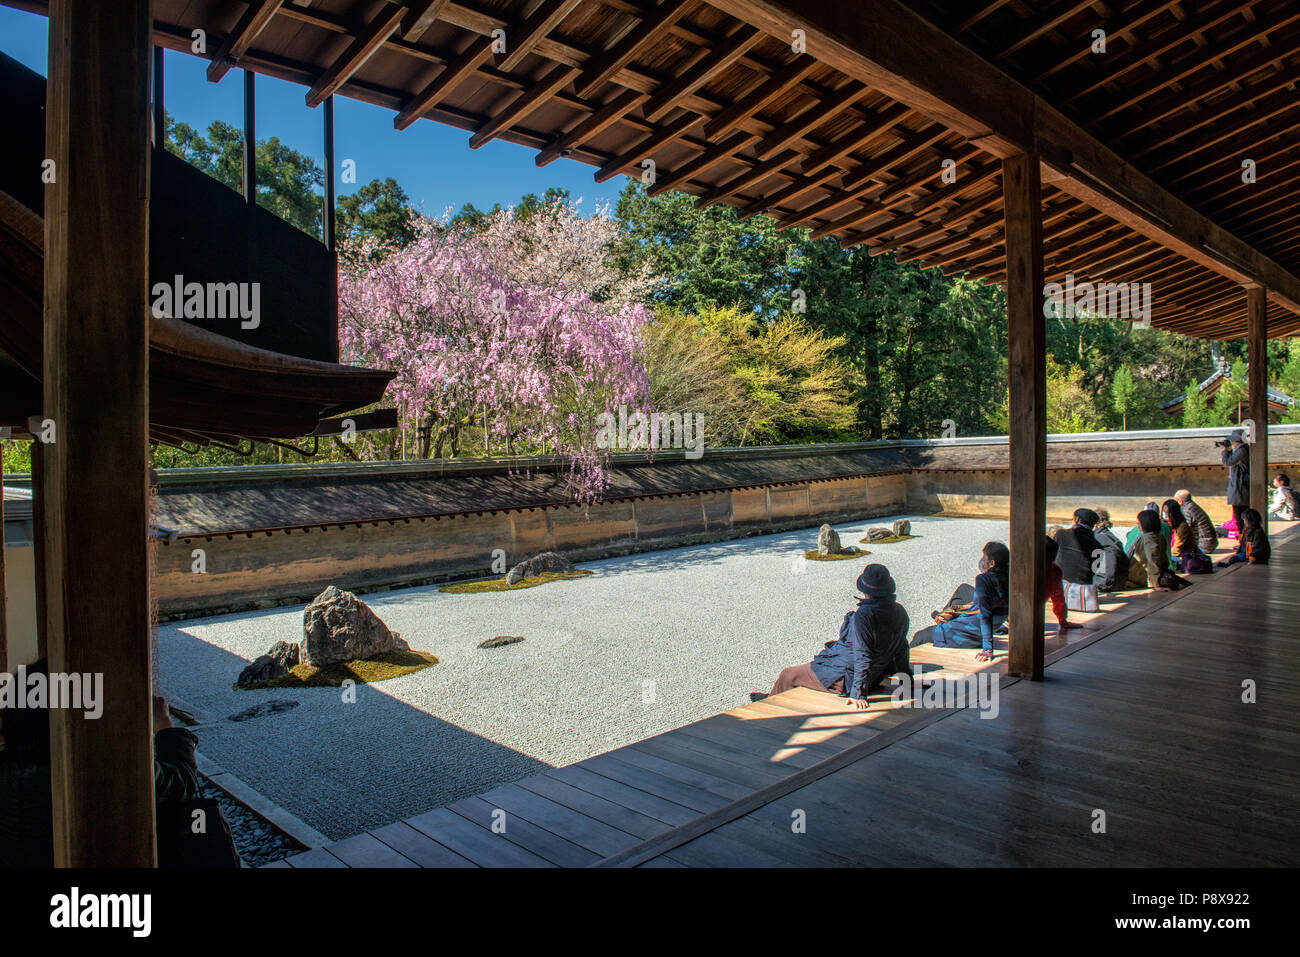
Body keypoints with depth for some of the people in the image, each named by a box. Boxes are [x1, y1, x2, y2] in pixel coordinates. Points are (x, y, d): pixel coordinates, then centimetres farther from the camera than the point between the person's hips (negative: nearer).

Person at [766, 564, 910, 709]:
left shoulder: (863, 615, -29)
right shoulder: (900, 612, -5)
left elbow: (862, 656, -28)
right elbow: (902, 649, 8)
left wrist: (858, 694, -22)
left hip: (844, 678, -9)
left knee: (787, 675, 9)